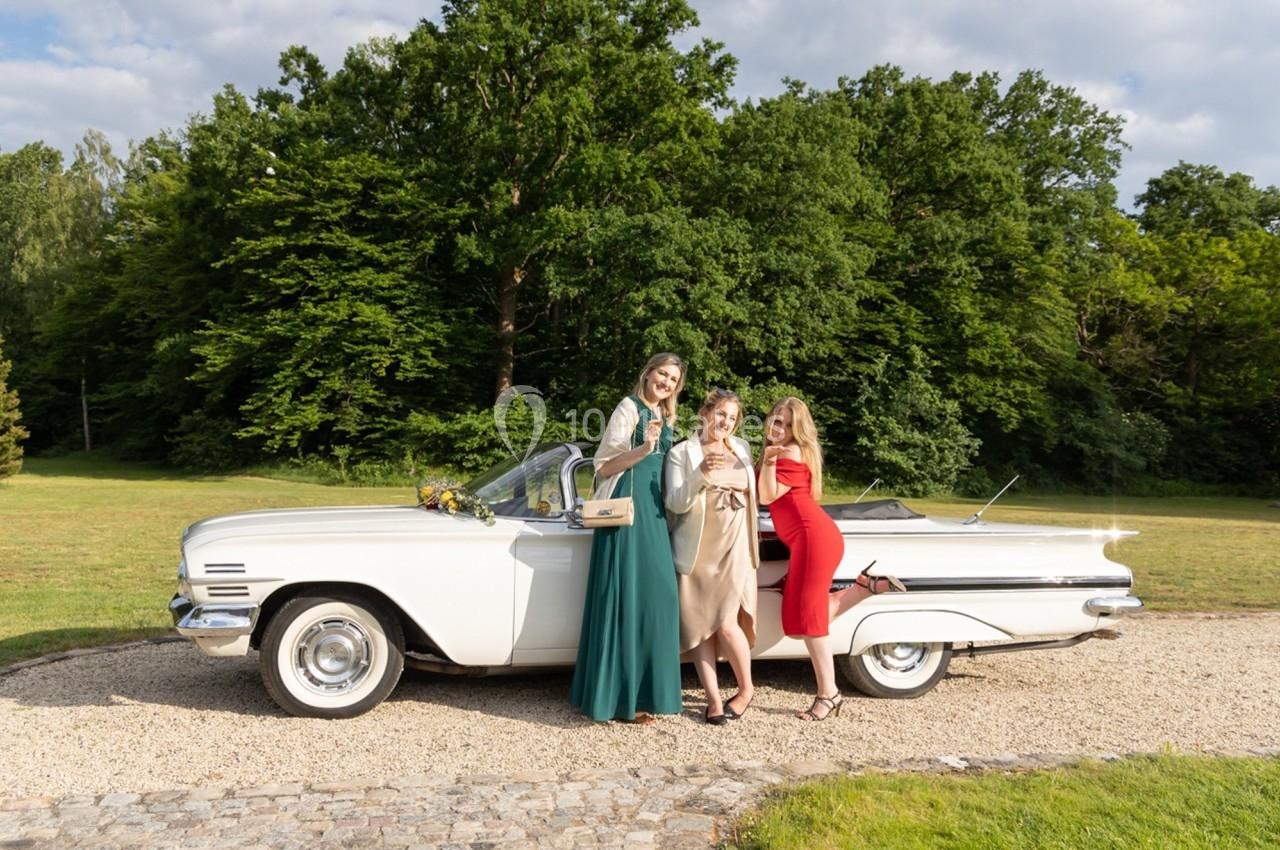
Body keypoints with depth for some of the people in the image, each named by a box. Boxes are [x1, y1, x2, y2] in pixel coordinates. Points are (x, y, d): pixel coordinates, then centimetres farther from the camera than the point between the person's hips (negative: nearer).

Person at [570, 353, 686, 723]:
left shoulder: (662, 417, 18)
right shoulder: (629, 407, -6)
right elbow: (604, 466, -13)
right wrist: (644, 448, -24)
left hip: (652, 512, 8)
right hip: (626, 510, -8)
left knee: (654, 596, 6)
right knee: (626, 599, -7)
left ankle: (642, 689, 15)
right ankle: (622, 696, -2)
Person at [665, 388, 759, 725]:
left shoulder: (742, 449, 9)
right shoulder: (681, 453, -2)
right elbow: (676, 504, -11)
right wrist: (701, 474, -26)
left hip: (733, 548, 1)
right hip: (696, 550, -1)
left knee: (727, 623, -7)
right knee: (699, 625, -3)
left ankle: (746, 689, 13)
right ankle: (713, 700, 4)